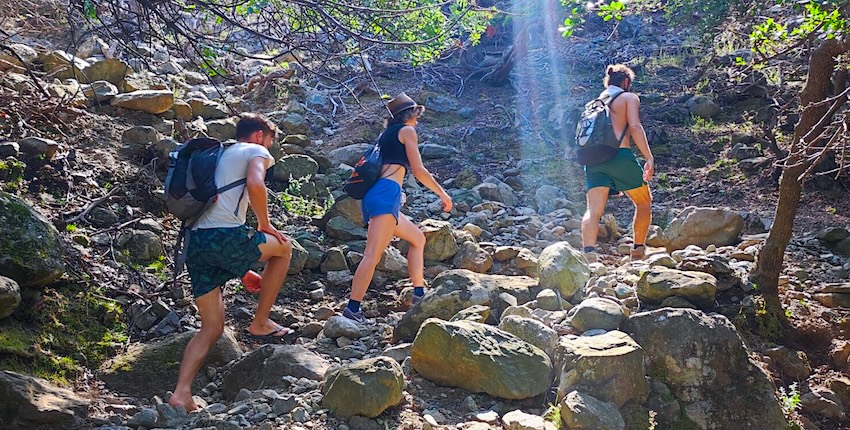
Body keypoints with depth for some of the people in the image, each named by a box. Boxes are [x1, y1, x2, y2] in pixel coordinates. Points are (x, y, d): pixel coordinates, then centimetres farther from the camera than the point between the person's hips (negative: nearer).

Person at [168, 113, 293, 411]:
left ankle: (181, 393, -2)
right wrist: (265, 224, 0)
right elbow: (255, 185, -17)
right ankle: (260, 323, 18)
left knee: (212, 327, 13)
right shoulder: (256, 151, 8)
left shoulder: (218, 157, 33)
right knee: (283, 248, 20)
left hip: (195, 242, 8)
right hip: (225, 237, -8)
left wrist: (242, 269, 35)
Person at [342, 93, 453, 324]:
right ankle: (353, 307, -24)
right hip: (387, 194, -9)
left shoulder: (386, 134, 28)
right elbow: (418, 170, -2)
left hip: (374, 195, 9)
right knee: (373, 254, -17)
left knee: (417, 238, 20)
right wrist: (442, 193, 7)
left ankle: (419, 293, 18)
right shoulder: (407, 131, 5)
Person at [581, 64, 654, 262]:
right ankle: (638, 250, 18)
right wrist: (649, 157, -11)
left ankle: (589, 252, -29)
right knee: (644, 202, 16)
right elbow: (635, 126, -6)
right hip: (620, 156, -4)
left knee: (594, 210, -8)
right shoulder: (629, 97, 9)